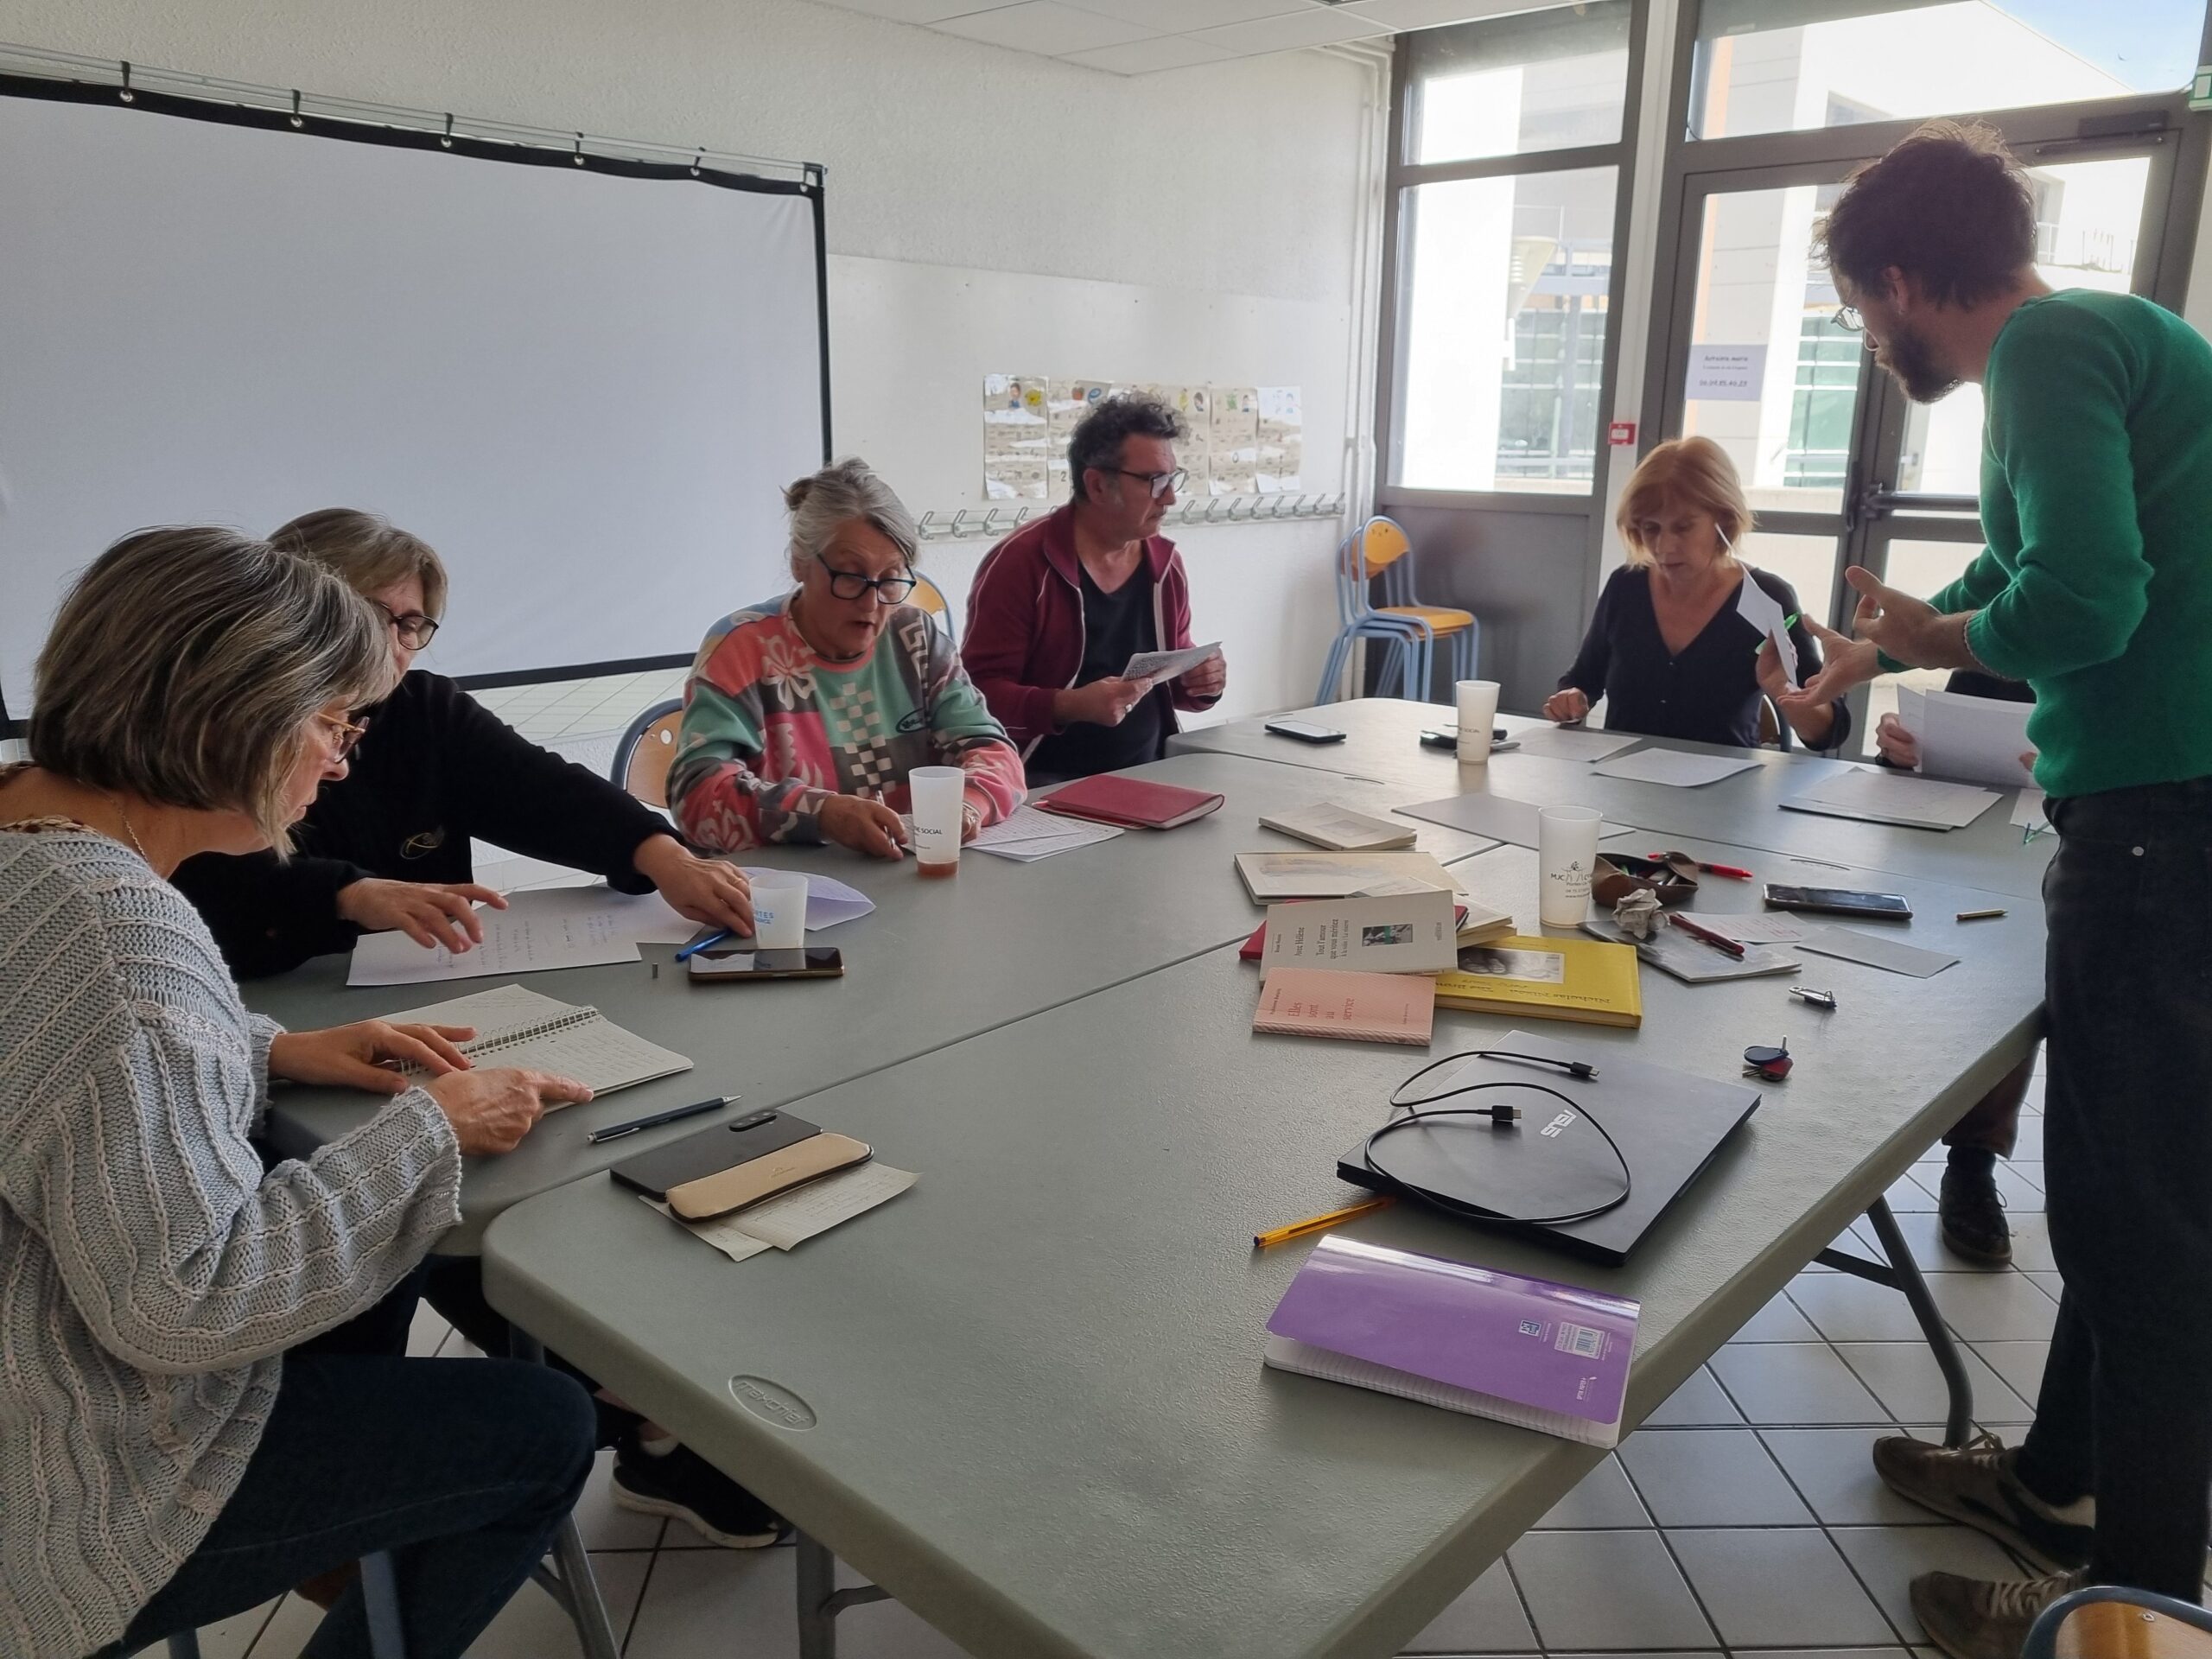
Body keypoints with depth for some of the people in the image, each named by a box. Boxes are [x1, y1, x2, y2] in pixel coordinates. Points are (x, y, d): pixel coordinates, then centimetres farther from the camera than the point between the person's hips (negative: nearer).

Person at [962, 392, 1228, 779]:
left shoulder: (1166, 563, 8)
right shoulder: (1019, 562, -12)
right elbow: (980, 692, -15)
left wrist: (1200, 684, -1)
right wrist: (1069, 705, -28)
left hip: (1147, 776, 6)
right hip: (1047, 785, -6)